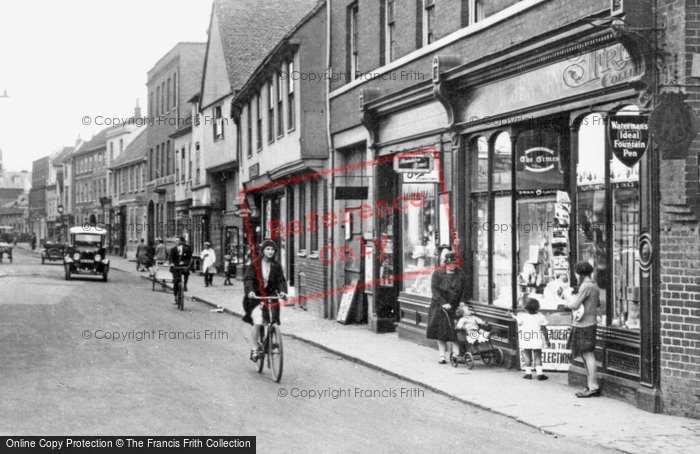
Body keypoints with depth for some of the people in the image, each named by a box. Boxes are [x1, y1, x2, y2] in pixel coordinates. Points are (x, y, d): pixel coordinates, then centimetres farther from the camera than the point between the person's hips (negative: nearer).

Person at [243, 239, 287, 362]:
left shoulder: (276, 266, 4)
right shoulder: (255, 264, -4)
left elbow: (281, 280, -2)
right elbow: (248, 279, -12)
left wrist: (282, 291, -22)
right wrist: (250, 291, -30)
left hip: (271, 296, 3)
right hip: (256, 297, -3)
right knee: (257, 323, -17)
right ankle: (254, 349, -4)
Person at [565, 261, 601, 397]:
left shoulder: (585, 286, -15)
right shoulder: (594, 286, 15)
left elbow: (575, 305, -20)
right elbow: (598, 304, 27)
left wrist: (568, 302, 1)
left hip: (584, 325, -10)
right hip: (590, 323, 10)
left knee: (588, 355, -8)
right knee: (586, 356, 15)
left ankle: (593, 387, -7)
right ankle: (591, 385, 19)